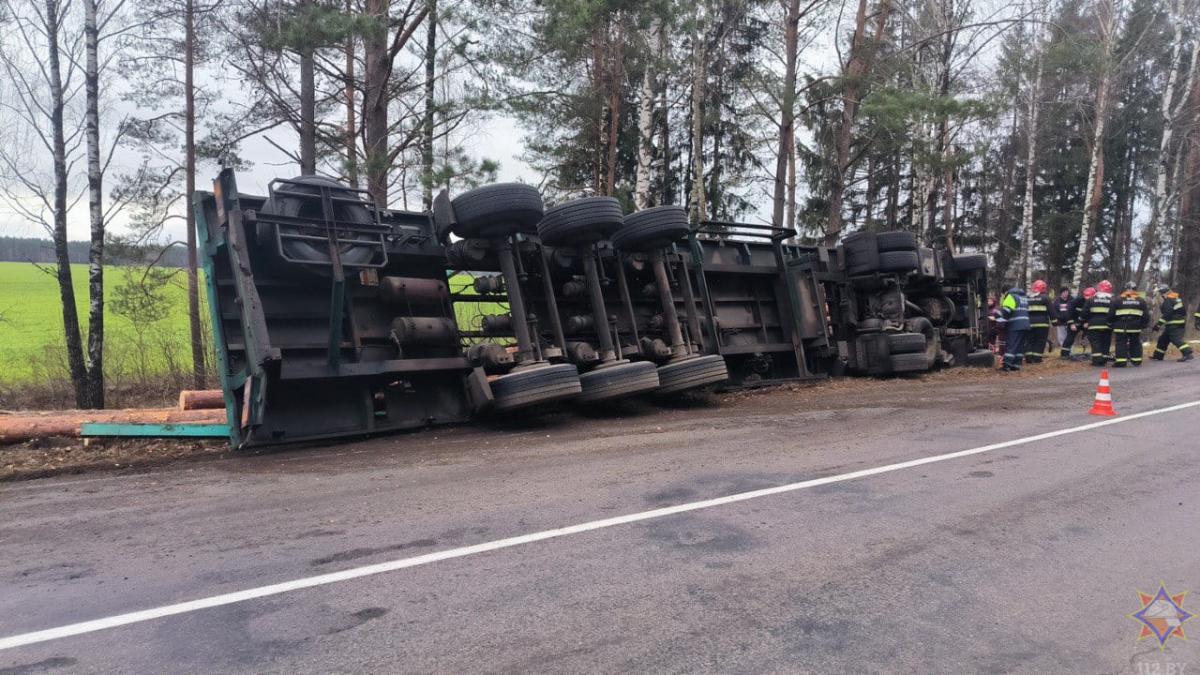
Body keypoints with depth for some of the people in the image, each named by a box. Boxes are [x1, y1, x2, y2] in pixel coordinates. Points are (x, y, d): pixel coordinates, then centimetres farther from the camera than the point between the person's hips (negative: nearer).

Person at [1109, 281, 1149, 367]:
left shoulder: (1117, 300, -2)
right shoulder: (1141, 301, 7)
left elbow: (1111, 314, -1)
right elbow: (1146, 315, 10)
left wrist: (1111, 325, 12)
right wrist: (1144, 325, 23)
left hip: (1121, 327, -3)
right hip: (1136, 327, 3)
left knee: (1121, 344, 0)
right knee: (1135, 343, 15)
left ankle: (1121, 361, -7)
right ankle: (1136, 361, 19)